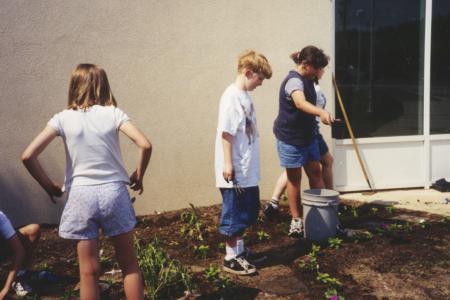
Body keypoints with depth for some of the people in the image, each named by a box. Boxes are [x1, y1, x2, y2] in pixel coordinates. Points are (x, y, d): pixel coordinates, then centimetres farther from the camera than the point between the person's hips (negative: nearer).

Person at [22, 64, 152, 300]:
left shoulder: (63, 118, -1)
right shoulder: (113, 113, -3)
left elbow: (28, 156, -8)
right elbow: (145, 145, -14)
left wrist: (48, 186, 5)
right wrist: (138, 176, 2)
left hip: (81, 195, 0)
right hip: (114, 192, 0)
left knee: (89, 272, 9)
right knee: (129, 265, 15)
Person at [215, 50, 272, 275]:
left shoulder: (245, 96, 11)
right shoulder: (231, 97, -16)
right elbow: (226, 133, -20)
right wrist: (228, 164, -21)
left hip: (248, 171, 9)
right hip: (235, 172, -9)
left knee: (246, 213, 18)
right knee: (234, 214, 2)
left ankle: (240, 250, 31)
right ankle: (231, 258, 14)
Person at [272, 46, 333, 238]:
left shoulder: (307, 80, 7)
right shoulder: (294, 81, -23)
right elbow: (300, 103, -45)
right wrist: (321, 112, -60)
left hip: (308, 135, 8)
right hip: (290, 137, -8)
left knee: (316, 172, 10)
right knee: (294, 178, 2)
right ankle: (296, 220, 14)